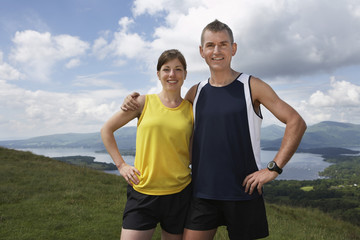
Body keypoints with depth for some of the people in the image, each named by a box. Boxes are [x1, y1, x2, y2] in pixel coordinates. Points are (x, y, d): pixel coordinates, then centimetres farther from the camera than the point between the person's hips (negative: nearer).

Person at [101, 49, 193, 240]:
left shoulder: (191, 109, 3)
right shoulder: (144, 102, -1)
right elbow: (106, 130, 7)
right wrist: (121, 165, 1)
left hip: (179, 193, 2)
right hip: (143, 191, -1)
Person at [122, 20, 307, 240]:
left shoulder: (251, 86, -4)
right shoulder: (196, 92, 7)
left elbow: (296, 123, -5)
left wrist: (273, 168, -11)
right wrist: (136, 103, 5)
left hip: (243, 192, -2)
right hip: (203, 194, 3)